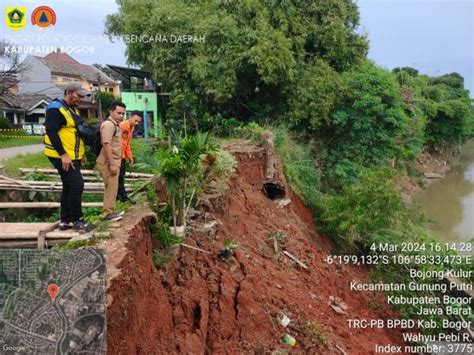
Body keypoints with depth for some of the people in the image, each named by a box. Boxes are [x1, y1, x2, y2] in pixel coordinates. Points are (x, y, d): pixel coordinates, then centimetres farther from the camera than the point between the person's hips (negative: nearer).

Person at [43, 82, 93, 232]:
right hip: (62, 157, -10)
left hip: (73, 156, 10)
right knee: (77, 185, -11)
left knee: (69, 187, 12)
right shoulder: (56, 109, -14)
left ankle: (65, 221, 21)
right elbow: (51, 132, -21)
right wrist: (63, 155, -25)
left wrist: (81, 152, 18)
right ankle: (77, 220, 0)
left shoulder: (73, 109, 17)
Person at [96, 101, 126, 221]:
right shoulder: (109, 124, -15)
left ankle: (111, 210, 24)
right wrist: (112, 164, -26)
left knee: (112, 187, 15)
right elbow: (106, 145, -24)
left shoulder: (115, 125, 17)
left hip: (113, 161, 10)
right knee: (111, 187, -6)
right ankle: (108, 213, 0)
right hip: (108, 162, -10)